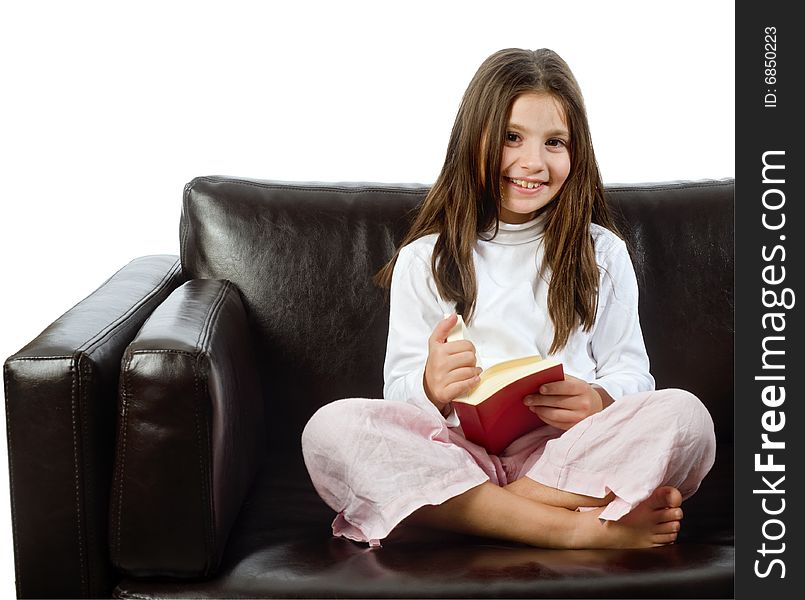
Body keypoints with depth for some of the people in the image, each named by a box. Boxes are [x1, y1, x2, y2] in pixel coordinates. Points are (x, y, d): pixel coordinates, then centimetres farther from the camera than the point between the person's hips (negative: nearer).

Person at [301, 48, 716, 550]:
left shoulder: (602, 254, 15)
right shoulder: (423, 260, 12)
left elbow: (630, 372, 9)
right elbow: (399, 390, 7)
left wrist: (598, 401, -15)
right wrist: (430, 388, -18)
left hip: (569, 452, 0)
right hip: (460, 448, 0)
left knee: (684, 415, -27)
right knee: (331, 426, -28)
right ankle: (583, 529, -28)